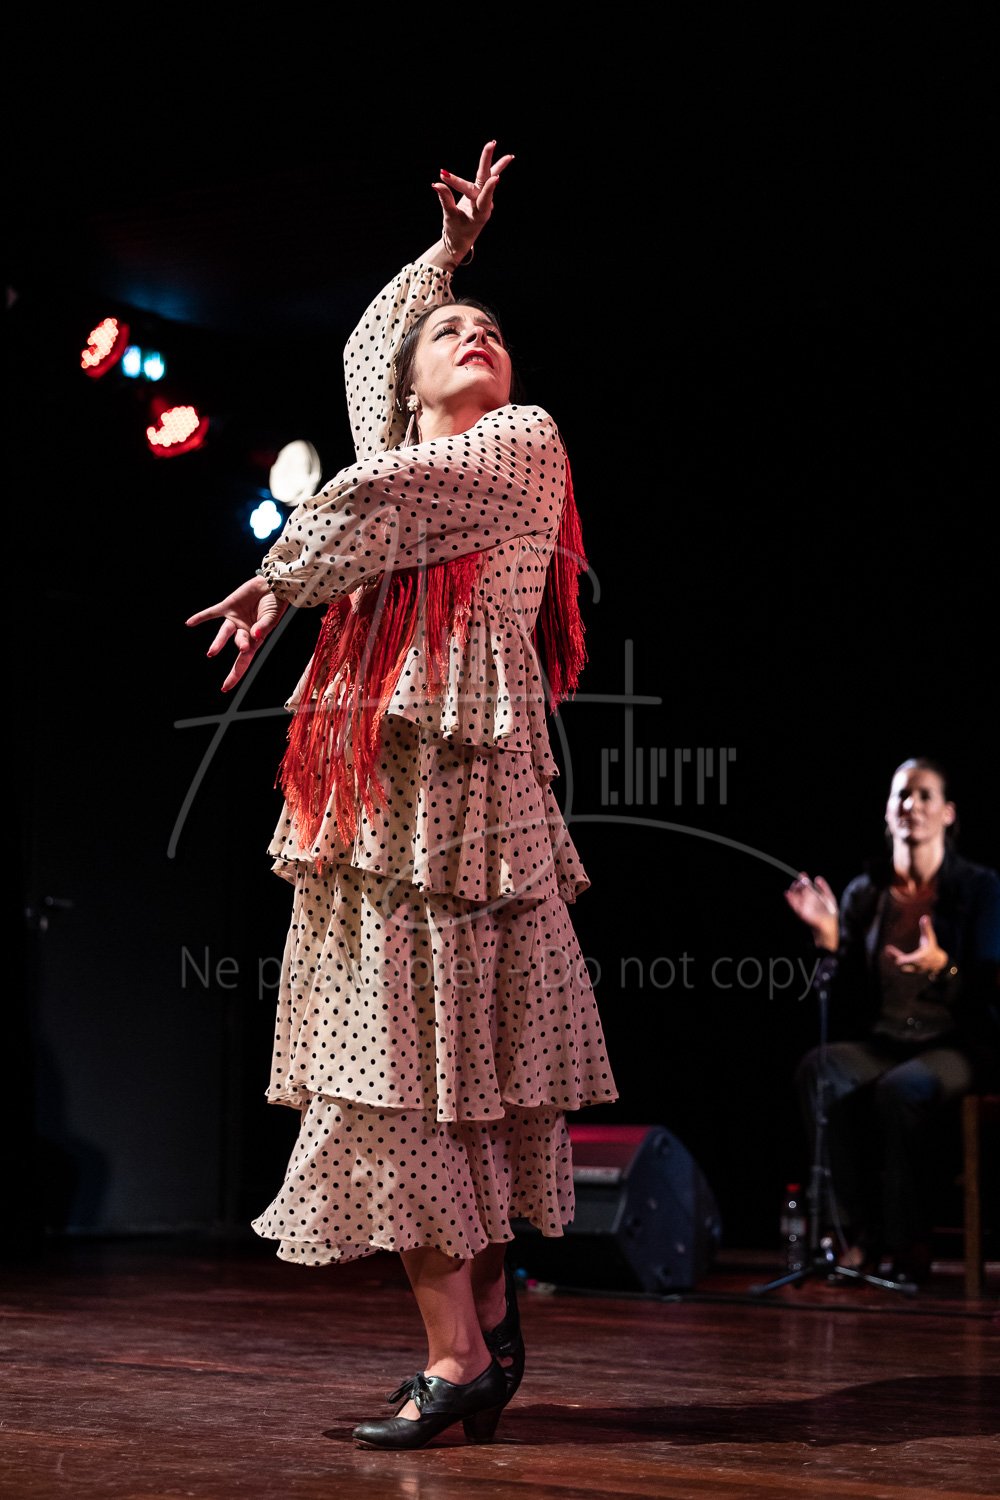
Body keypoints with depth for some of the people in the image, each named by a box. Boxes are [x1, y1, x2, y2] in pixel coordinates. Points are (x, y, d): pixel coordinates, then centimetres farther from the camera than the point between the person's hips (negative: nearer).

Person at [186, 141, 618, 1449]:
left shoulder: (526, 441, 6)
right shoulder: (402, 448, 23)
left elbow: (380, 503, -5)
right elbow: (365, 347, 40)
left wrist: (278, 579, 5)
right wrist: (451, 249, 45)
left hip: (460, 775, -6)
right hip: (370, 782, 6)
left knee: (419, 1057, -12)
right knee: (398, 1054, 2)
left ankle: (457, 1351, -11)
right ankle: (490, 1307, 10)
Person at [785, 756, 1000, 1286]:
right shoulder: (864, 893, 8)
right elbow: (845, 1006, 6)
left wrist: (941, 967, -27)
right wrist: (829, 937, -8)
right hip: (881, 1042, 4)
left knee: (899, 1089, -37)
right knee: (817, 1071, -30)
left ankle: (906, 1246, -22)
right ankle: (861, 1237, -28)